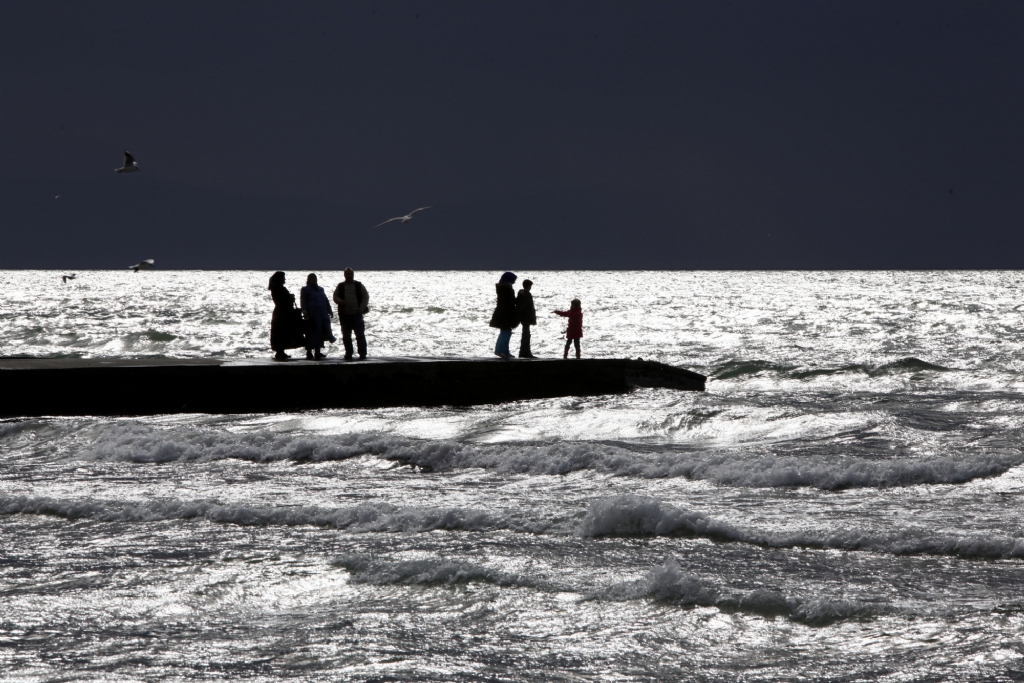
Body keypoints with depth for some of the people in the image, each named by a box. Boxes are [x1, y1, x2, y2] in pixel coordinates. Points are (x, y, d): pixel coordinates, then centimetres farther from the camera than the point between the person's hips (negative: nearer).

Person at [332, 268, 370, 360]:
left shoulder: (359, 285, 6)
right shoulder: (340, 286, 11)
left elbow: (366, 296, 6)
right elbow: (335, 297, 11)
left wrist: (362, 308, -6)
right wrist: (340, 301, -12)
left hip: (357, 314, -2)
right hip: (345, 315, 2)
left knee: (360, 335, -6)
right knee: (346, 336, 4)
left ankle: (362, 354, -4)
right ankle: (348, 354, 12)